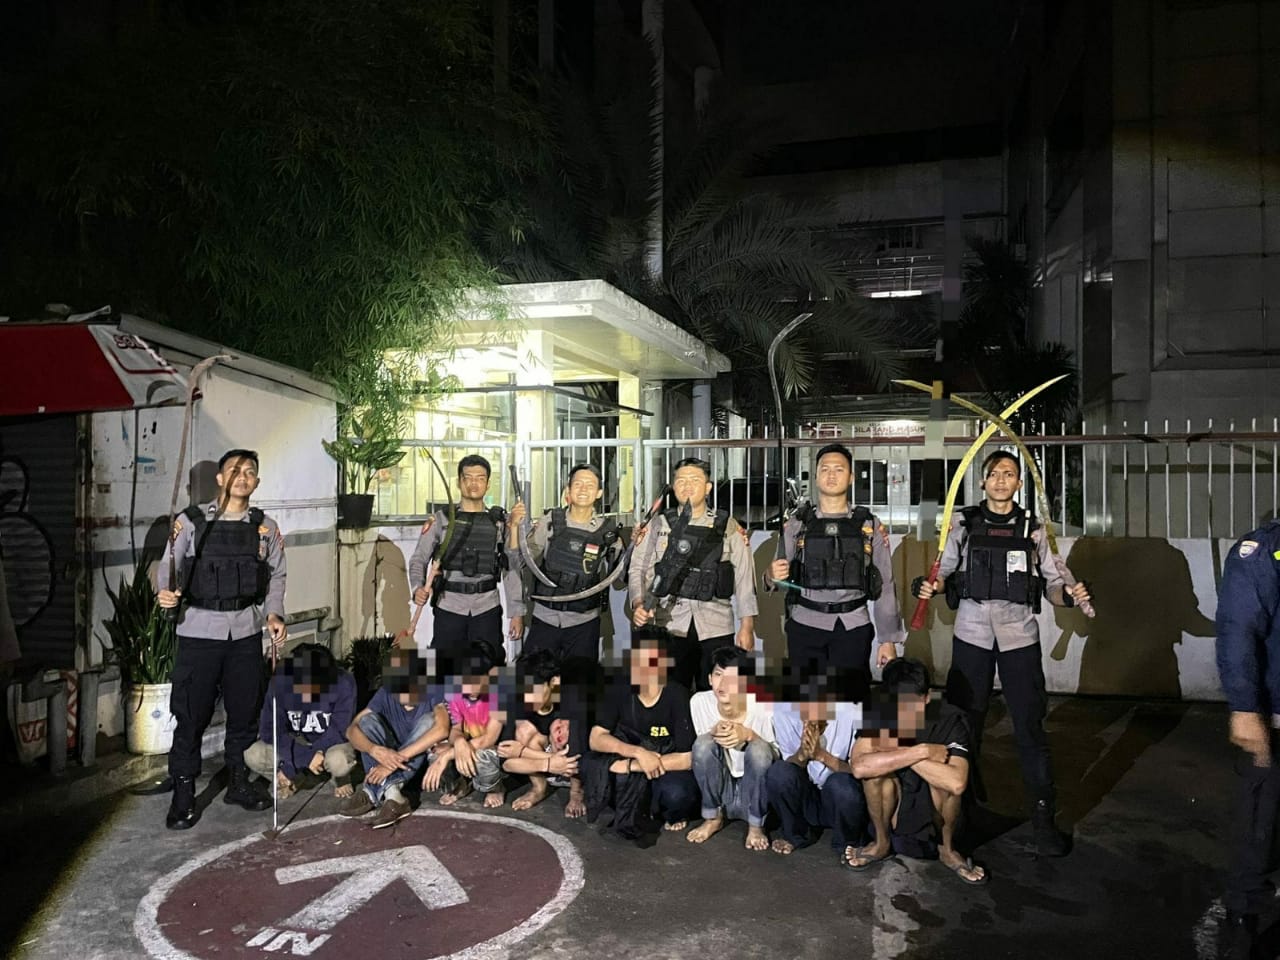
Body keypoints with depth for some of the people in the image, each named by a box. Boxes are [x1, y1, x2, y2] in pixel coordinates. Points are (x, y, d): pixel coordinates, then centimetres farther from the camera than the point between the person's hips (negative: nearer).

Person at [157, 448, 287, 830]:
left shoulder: (266, 528, 6)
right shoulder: (191, 521, -1)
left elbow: (276, 575, 9)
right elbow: (168, 566, -1)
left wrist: (274, 613, -5)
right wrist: (166, 592, -21)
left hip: (246, 632, 3)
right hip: (199, 630, -2)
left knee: (245, 710, 11)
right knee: (191, 713, 2)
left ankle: (239, 782, 27)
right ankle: (184, 793, 16)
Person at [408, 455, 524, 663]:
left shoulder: (500, 522, 7)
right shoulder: (441, 519, 4)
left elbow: (512, 569, 6)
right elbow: (419, 559, 2)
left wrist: (517, 612, 1)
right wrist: (418, 587, -18)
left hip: (487, 609, 1)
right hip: (449, 608, -1)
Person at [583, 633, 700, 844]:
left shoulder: (677, 696, -21)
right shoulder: (621, 691, -11)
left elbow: (687, 759, -22)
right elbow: (596, 738, -14)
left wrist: (631, 766, -25)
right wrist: (638, 753, -29)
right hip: (633, 778, 3)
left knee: (676, 793, -37)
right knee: (590, 763, -22)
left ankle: (672, 814, 0)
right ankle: (637, 814, -3)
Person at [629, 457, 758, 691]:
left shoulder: (728, 527, 6)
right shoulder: (659, 525, 8)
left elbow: (744, 576, 5)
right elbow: (638, 569, 6)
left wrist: (747, 626, 0)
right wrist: (639, 604, -11)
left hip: (716, 628, 0)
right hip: (670, 627, 0)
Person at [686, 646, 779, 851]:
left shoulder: (763, 707, -20)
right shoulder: (699, 702, -14)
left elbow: (778, 758, -14)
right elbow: (700, 750, -5)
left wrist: (749, 735, -33)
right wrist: (714, 733, -28)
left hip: (754, 794, -1)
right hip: (719, 794, 2)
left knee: (759, 748, -30)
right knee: (704, 743, -26)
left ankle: (756, 825, -6)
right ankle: (713, 818, -1)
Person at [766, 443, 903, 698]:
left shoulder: (870, 525, 5)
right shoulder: (797, 524, 5)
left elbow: (885, 585, 4)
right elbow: (779, 579, 5)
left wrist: (889, 639, 0)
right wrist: (773, 577, -18)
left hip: (853, 628, 0)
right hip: (805, 628, 0)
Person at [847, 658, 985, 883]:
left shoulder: (949, 720, -20)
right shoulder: (877, 718, -16)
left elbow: (957, 783, -36)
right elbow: (859, 767, -35)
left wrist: (897, 753, -31)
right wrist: (921, 752, -34)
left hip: (934, 820, -1)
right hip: (894, 817, 1)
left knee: (945, 779, -31)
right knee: (875, 769, -28)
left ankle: (947, 849, -1)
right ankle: (882, 843, 0)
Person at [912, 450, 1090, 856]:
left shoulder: (1032, 529, 6)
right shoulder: (963, 524, 5)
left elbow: (1050, 583, 6)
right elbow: (945, 570, 4)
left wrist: (1069, 594, -15)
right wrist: (928, 586, -17)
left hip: (1019, 636, 0)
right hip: (972, 635, 0)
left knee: (1030, 727, 0)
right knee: (965, 724, 7)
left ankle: (1043, 817, 11)